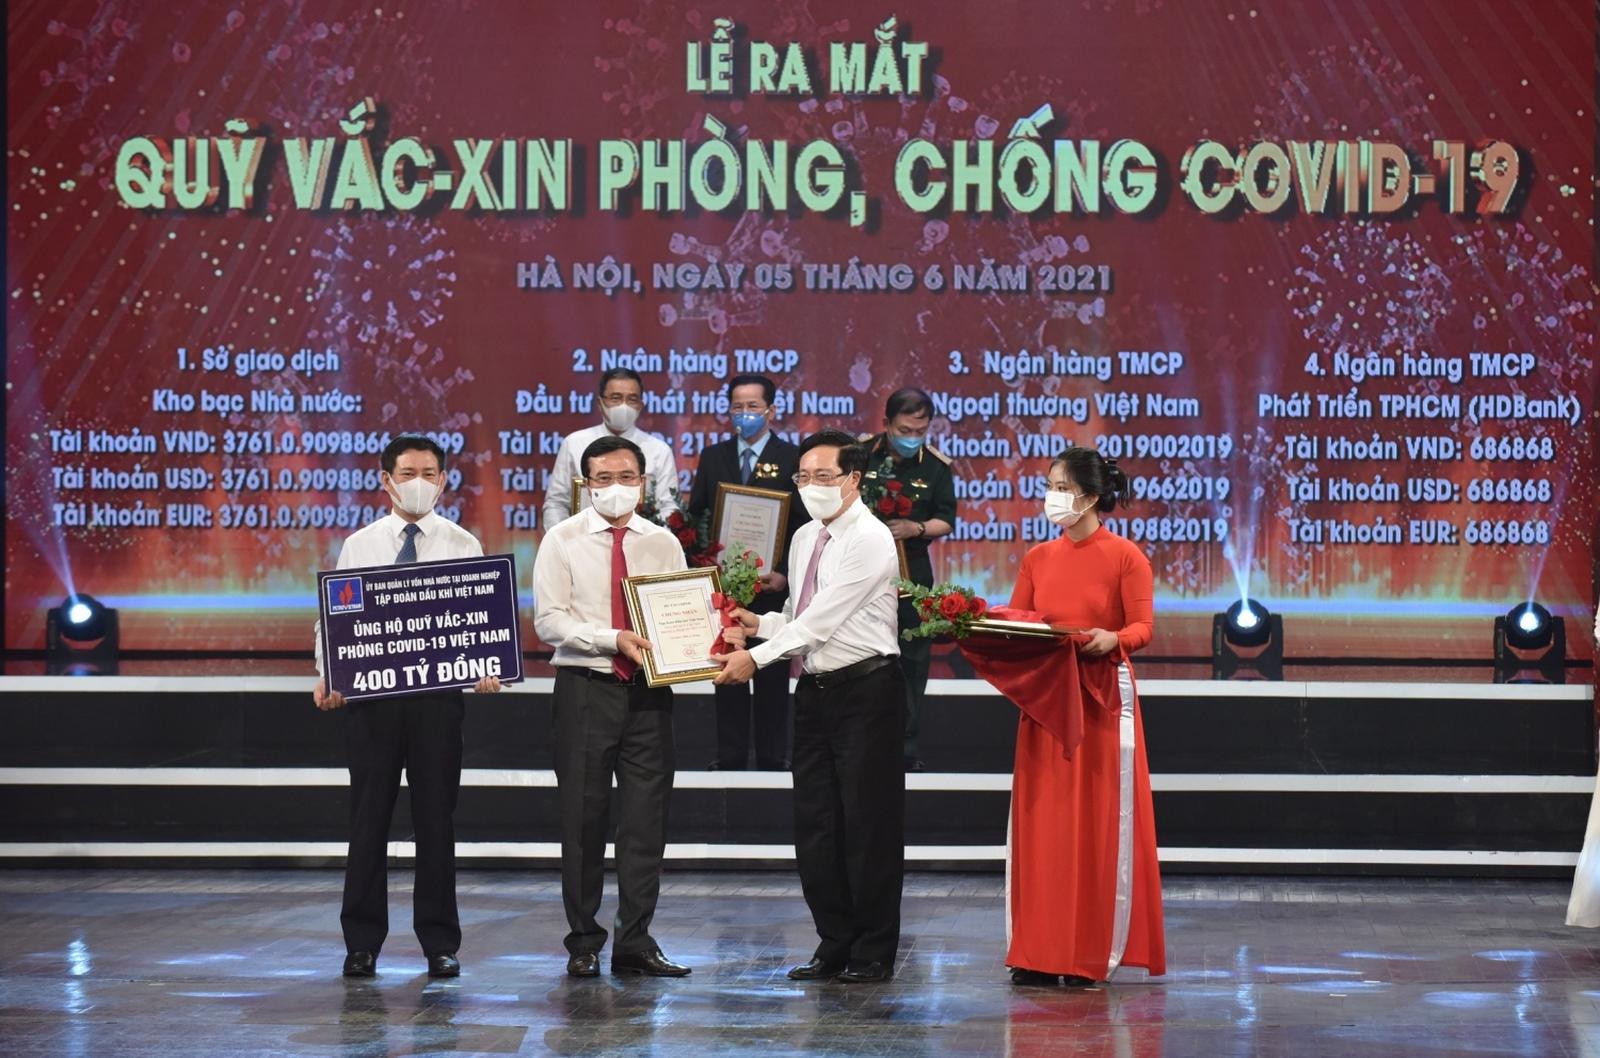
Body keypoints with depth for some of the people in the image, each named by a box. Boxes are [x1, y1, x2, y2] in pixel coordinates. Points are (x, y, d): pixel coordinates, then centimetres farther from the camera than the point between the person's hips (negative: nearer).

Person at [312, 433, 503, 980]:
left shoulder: (463, 546, 5)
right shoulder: (358, 545, 6)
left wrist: (487, 669, -19)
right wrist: (327, 675, -13)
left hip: (440, 692, 0)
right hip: (370, 692, 0)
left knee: (436, 817, 5)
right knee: (368, 817, 4)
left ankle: (440, 944, 13)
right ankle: (362, 942, 12)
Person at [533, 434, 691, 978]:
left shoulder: (663, 543, 9)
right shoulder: (563, 541, 0)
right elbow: (549, 620, -8)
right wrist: (614, 638, -20)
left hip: (649, 691, 2)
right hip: (585, 688, -2)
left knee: (646, 817, 2)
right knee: (583, 818, 3)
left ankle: (635, 942, 8)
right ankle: (583, 942, 12)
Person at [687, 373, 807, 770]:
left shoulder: (792, 459, -1)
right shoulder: (713, 457, 10)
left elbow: (804, 525, -4)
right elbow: (695, 514, 10)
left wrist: (786, 574, -15)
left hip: (772, 583, -3)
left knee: (772, 673, 3)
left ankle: (772, 758, 10)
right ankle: (729, 756, 12)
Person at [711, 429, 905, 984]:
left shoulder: (870, 539, -13)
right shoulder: (806, 538, 13)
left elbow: (823, 617, -20)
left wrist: (757, 656, -22)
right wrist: (761, 624, 1)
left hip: (865, 689, -8)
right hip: (815, 689, 8)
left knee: (868, 824, -3)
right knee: (815, 822, 9)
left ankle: (873, 954, 4)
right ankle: (835, 945, 18)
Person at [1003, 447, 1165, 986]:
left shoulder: (1126, 557, -3)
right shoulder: (1038, 558, 11)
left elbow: (1142, 628, -8)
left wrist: (1111, 639, -28)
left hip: (1103, 702, -5)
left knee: (1098, 823, -2)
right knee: (1041, 823, 4)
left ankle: (1092, 953, 4)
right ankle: (1036, 952, 8)